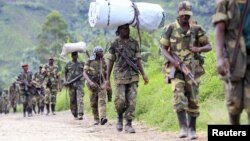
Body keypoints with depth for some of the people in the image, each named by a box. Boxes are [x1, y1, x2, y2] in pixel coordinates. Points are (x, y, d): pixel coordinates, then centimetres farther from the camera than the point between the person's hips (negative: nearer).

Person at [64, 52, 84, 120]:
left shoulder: (81, 64, 9)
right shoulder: (68, 64, 10)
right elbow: (65, 74, 15)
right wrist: (67, 81, 4)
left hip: (79, 83, -1)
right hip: (71, 84, 2)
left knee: (80, 99, -15)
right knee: (72, 100, 4)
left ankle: (80, 115, -24)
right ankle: (75, 115, 17)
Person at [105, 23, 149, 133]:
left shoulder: (134, 43, 10)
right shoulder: (115, 44, 4)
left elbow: (138, 60, 11)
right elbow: (110, 62, 5)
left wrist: (143, 74, 0)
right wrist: (107, 79, 2)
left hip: (133, 76, 2)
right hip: (120, 77, -2)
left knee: (132, 101, -3)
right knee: (120, 101, -8)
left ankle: (129, 124, 3)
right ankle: (119, 117, 20)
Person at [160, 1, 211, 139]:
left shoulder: (196, 29, 2)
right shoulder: (170, 29, -1)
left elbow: (208, 46, 7)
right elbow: (163, 49, 0)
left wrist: (199, 49, -17)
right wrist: (173, 61, -18)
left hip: (192, 69, 2)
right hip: (176, 69, -1)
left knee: (192, 100, 2)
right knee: (179, 97, -18)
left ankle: (192, 129, 14)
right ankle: (183, 128, -20)